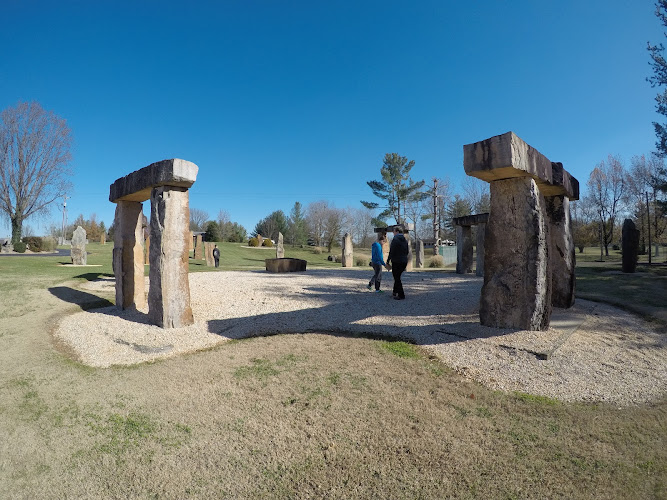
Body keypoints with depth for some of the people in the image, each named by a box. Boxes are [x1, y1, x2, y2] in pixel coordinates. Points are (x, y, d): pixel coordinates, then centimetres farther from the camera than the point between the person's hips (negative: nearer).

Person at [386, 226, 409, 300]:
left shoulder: (395, 239, -14)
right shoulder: (405, 240, 10)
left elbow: (391, 252, -16)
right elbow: (407, 252, 15)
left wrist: (388, 261, -10)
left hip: (396, 262, -8)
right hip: (404, 262, 8)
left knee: (397, 278, 1)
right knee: (397, 277, 21)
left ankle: (401, 295, 1)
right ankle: (395, 292, 28)